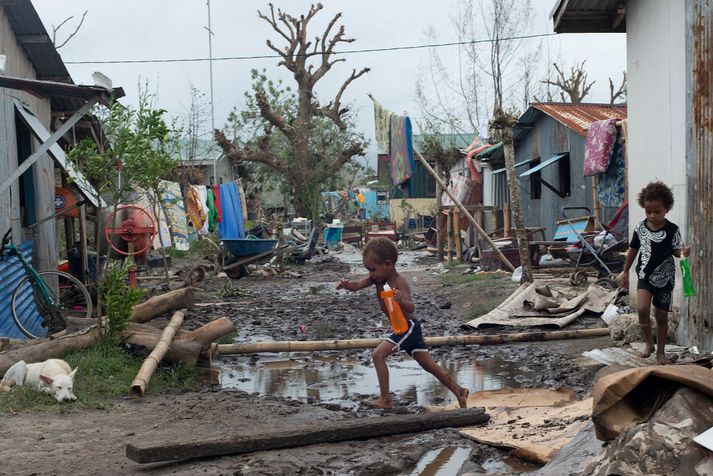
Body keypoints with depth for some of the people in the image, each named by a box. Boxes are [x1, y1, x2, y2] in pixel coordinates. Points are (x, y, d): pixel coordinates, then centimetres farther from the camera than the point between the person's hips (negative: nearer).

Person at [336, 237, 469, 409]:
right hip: (409, 329, 9)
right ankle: (459, 391, 23)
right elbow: (357, 286, -10)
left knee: (378, 354, -16)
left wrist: (401, 300, -51)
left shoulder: (399, 283, -23)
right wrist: (346, 284, -31)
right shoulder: (377, 277, 0)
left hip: (408, 327, -9)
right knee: (429, 365, 14)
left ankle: (385, 399, -10)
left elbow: (411, 308, -31)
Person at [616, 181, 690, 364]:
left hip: (664, 279, -1)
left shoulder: (672, 230, -10)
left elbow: (676, 251, -3)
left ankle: (660, 351, 27)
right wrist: (625, 272, 13)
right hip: (645, 276, 1)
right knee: (642, 309, -20)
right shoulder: (640, 228, -4)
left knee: (661, 316, 9)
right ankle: (649, 343, 3)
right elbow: (633, 250, 8)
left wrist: (684, 251, -27)